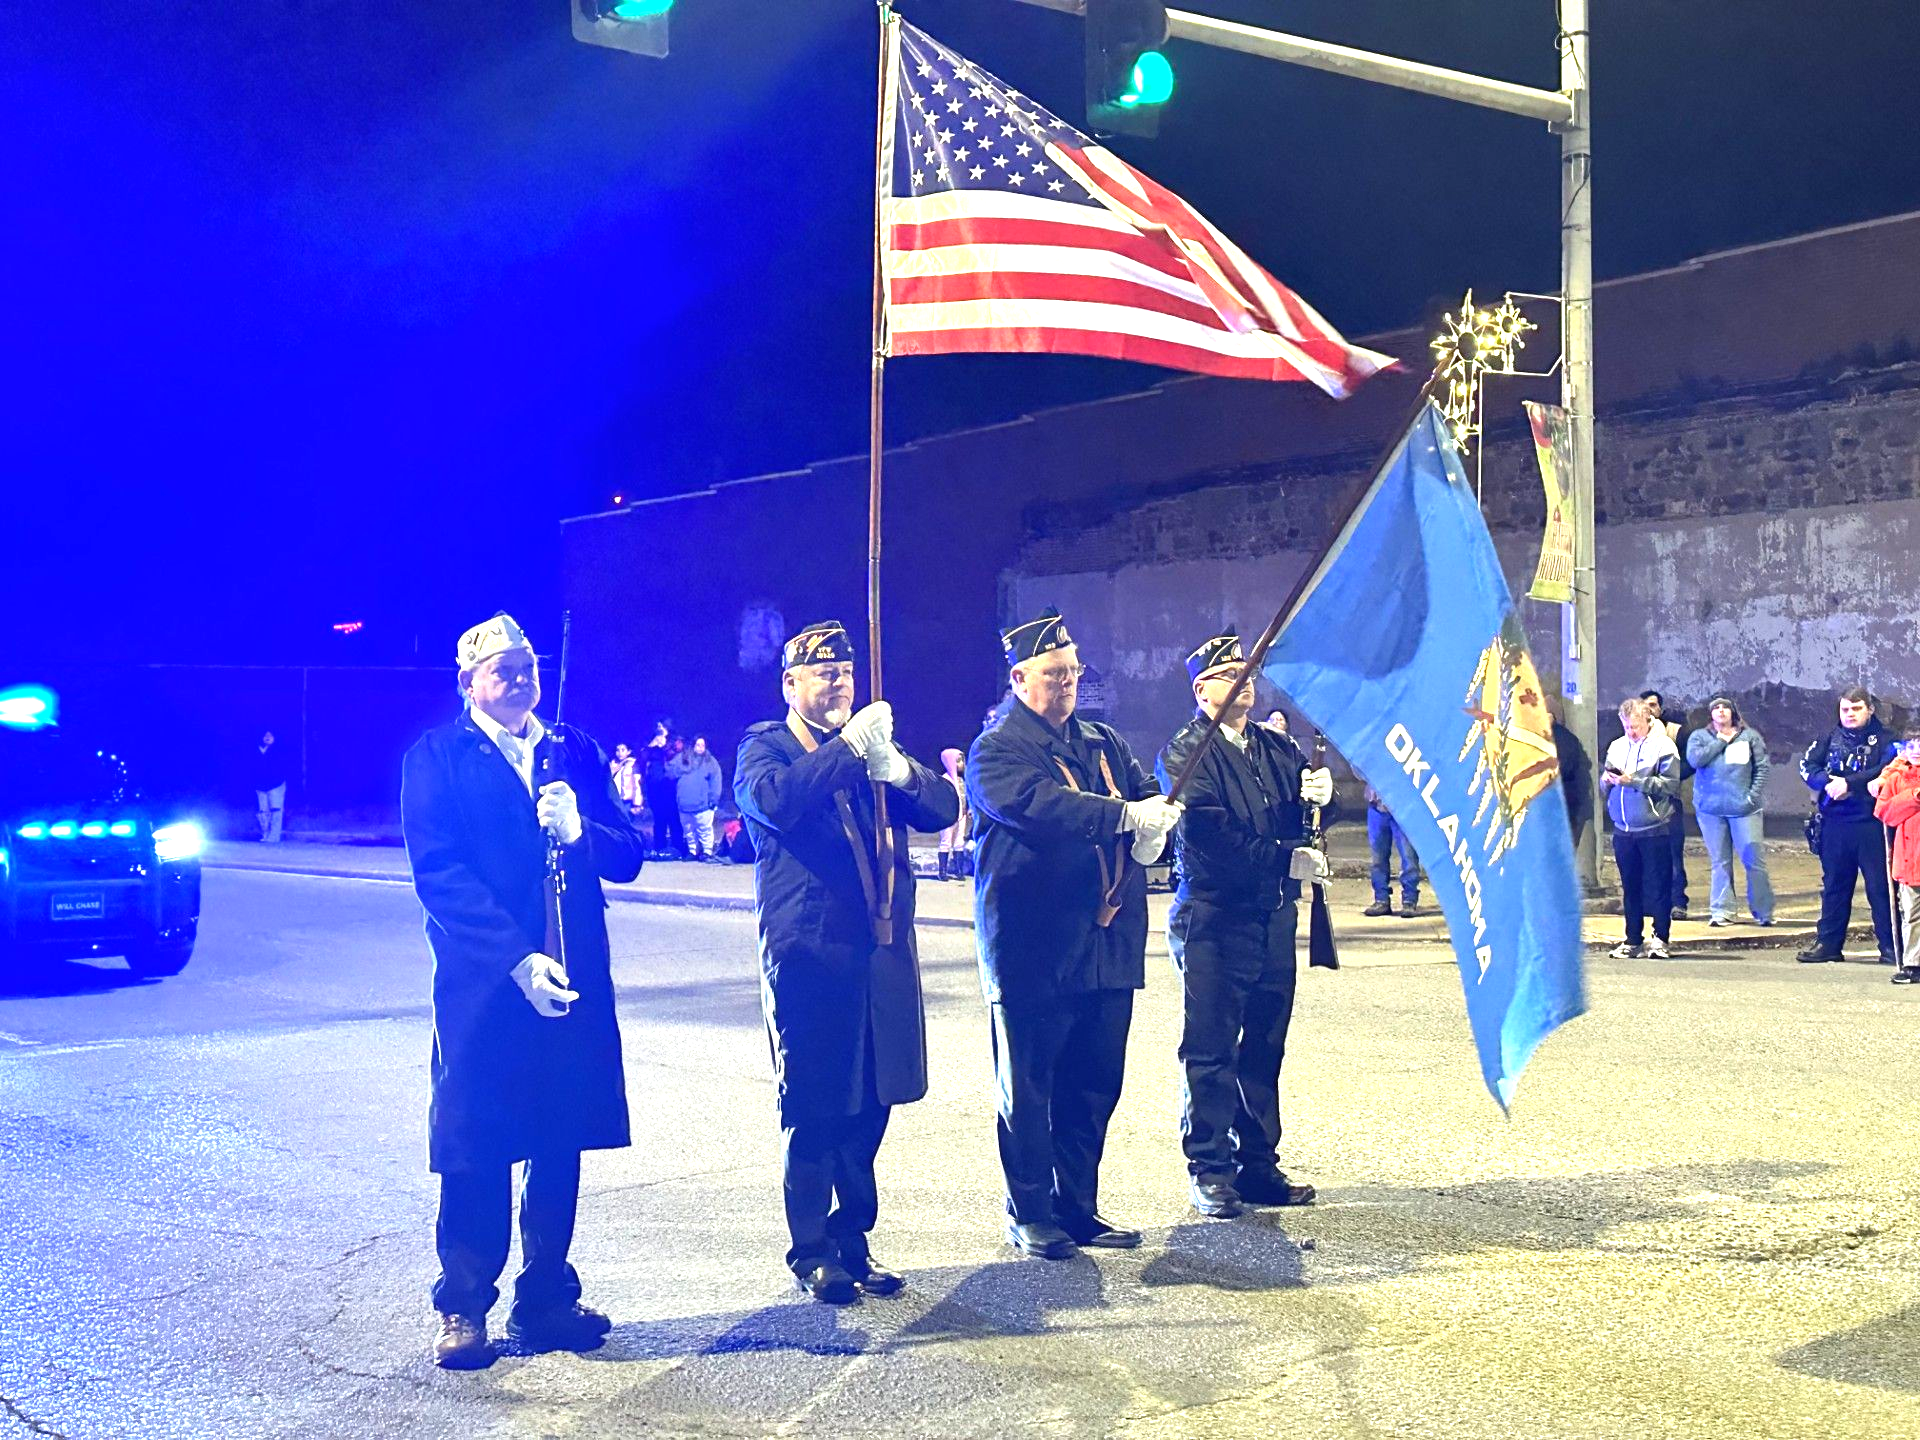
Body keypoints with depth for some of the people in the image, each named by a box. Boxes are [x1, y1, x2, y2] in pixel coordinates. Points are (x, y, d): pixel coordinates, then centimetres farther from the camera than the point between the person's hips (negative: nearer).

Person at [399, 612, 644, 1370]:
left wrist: (578, 829, -16)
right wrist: (517, 960, -19)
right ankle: (463, 1308, 16)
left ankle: (545, 1299, 22)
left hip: (572, 980, 4)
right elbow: (440, 874, -10)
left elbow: (626, 856, 7)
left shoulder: (575, 752, 12)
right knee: (475, 1151, 2)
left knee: (559, 1147, 9)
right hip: (482, 983, -4)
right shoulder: (436, 757, -1)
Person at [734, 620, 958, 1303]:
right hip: (806, 956, -5)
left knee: (870, 1103, 9)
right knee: (812, 1111, 1)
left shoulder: (870, 746, 16)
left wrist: (899, 771, -15)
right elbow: (774, 801, -21)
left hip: (882, 955, 5)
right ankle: (810, 1253, 13)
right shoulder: (765, 748, 2)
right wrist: (848, 747, -23)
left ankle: (851, 1241, 22)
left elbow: (942, 809, 4)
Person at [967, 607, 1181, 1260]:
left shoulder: (1103, 742, 18)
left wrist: (1155, 817, -17)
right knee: (1028, 1088, 3)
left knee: (1095, 1084, 12)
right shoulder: (996, 751, -5)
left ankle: (1078, 1206, 24)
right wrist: (1123, 816, -32)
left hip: (1109, 944, 6)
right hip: (1032, 951, -6)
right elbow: (1037, 802, -24)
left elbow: (1148, 794, 7)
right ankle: (1029, 1214, 15)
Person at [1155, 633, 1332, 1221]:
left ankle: (1258, 1165, 18)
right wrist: (1283, 859, -16)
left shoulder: (1276, 747, 18)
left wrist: (1319, 793, -16)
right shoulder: (1184, 753, -4)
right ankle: (1208, 1170, 8)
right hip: (1213, 918, -6)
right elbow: (1207, 832, -16)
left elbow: (1304, 800, 8)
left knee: (1265, 1046, 10)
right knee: (1210, 1049, -1)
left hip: (1274, 916, 6)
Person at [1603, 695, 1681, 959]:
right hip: (1623, 829, 5)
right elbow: (1605, 784, 16)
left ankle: (1660, 938, 7)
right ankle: (1633, 940, 14)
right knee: (1630, 886, 8)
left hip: (1654, 828, -5)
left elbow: (1671, 784, -13)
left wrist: (1635, 781, -18)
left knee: (1659, 885, 0)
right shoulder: (1617, 747, 13)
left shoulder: (1663, 746, -4)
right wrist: (1607, 779, -7)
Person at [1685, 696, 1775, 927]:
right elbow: (1694, 759, -8)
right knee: (1720, 862, 4)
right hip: (1710, 807, 1)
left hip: (1744, 807, -1)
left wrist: (1754, 794, -6)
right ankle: (1720, 911, 8)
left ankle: (1763, 912, 5)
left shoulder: (1749, 735, 11)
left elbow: (1763, 767, 6)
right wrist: (1722, 741, -5)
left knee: (1754, 859, -4)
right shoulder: (1699, 736, 11)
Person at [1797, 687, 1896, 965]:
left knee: (1880, 885, -1)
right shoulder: (1829, 739, 13)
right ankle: (1828, 943, 15)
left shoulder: (1884, 740, 2)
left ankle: (1890, 947, 5)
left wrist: (1848, 783, -19)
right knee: (1833, 884, 9)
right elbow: (1806, 766, 3)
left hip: (1872, 823, -4)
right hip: (1835, 823, 4)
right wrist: (1828, 783, -15)